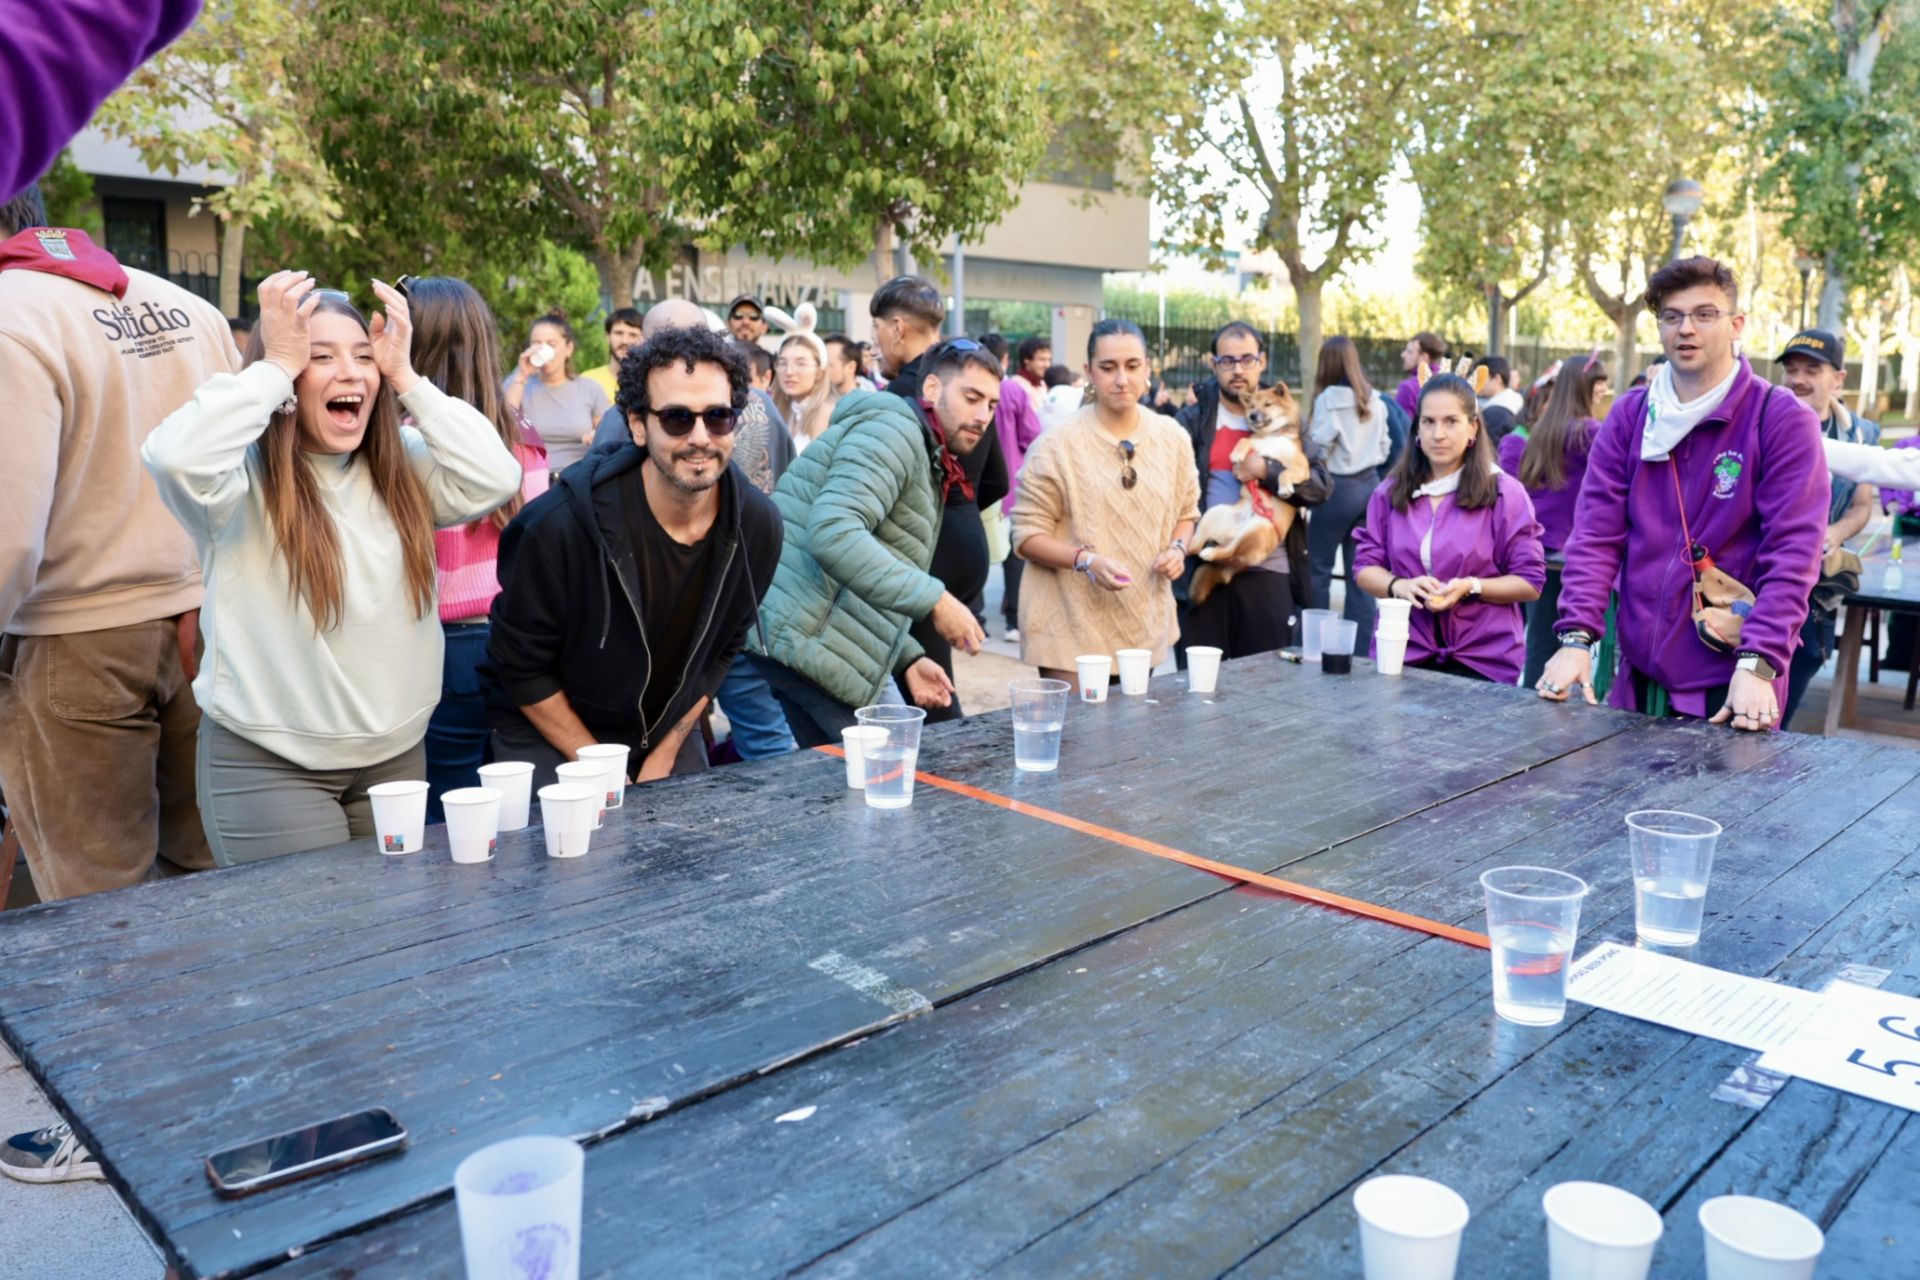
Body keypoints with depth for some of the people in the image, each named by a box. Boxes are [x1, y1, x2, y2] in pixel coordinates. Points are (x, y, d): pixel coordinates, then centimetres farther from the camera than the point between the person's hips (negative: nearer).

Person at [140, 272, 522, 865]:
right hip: (266, 762, -4)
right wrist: (277, 365, -21)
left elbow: (495, 479, -12)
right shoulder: (245, 476, -11)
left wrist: (405, 377, -11)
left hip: (397, 753, 5)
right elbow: (174, 457, -32)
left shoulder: (404, 463, 2)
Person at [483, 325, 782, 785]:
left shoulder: (757, 526, -14)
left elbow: (719, 651, 1)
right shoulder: (557, 523, -27)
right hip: (549, 733, -3)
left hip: (667, 729, 4)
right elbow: (522, 666, -15)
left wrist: (667, 752, -1)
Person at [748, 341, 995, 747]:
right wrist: (933, 599, -26)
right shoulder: (894, 428, -9)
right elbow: (833, 534, -26)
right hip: (810, 640, -11)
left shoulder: (929, 463, 24)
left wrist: (908, 657, 13)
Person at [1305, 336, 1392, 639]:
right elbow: (1384, 447, 12)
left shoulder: (1330, 398, -12)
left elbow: (1318, 447, -15)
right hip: (1369, 485, 6)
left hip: (1339, 487, -6)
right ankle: (1362, 639, 11)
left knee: (1319, 566, 3)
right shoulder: (1375, 400, 7)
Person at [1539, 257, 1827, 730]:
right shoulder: (1628, 416, 5)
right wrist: (1576, 637, -13)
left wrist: (1757, 665, -23)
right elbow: (1596, 535, -1)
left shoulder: (1783, 420, -5)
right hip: (1638, 672, 3)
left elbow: (1792, 554, -12)